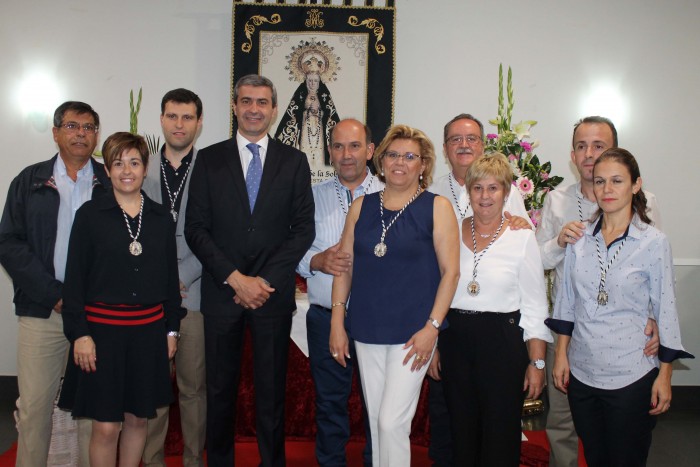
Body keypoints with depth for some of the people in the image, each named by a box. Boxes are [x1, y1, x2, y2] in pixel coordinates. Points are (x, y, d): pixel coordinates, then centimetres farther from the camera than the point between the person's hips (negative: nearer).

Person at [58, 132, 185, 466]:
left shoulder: (161, 218, 6)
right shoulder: (90, 214, -3)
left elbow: (170, 276, 10)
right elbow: (74, 278, -4)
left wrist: (171, 328, 9)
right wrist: (80, 333, -9)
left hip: (149, 328, 3)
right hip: (103, 326, -3)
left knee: (137, 418, 12)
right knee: (106, 425, 1)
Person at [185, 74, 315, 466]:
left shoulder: (294, 161, 6)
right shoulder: (210, 159, 5)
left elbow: (304, 228, 1)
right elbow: (196, 228, 0)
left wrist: (265, 280, -9)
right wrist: (235, 278, -11)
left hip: (274, 292, 0)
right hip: (221, 291, 0)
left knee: (272, 389, 8)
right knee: (220, 389, 9)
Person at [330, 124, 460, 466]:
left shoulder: (436, 207, -2)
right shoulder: (361, 207, 8)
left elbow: (450, 271, -5)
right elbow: (345, 267, 8)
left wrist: (432, 327, -12)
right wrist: (337, 322, 3)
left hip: (412, 331, -4)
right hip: (366, 330, 4)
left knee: (392, 422, -7)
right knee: (375, 421, 12)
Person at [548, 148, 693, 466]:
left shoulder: (654, 243, -8)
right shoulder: (579, 238, 2)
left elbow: (665, 309, -5)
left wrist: (665, 375, -4)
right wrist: (561, 353, 7)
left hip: (631, 377, -3)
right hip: (581, 372, 3)